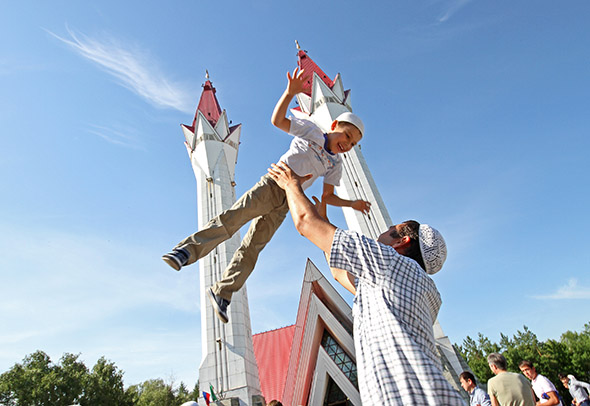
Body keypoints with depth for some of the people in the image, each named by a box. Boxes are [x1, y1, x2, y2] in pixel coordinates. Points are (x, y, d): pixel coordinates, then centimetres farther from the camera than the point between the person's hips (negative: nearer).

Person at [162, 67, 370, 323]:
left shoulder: (335, 165, 20)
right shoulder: (311, 130, 10)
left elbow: (328, 196, 20)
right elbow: (277, 120, 0)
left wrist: (352, 203, 6)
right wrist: (291, 92, -14)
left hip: (285, 203, 3)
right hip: (272, 184, -3)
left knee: (253, 247, -5)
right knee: (234, 216, -27)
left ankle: (221, 292, 0)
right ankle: (188, 249, -29)